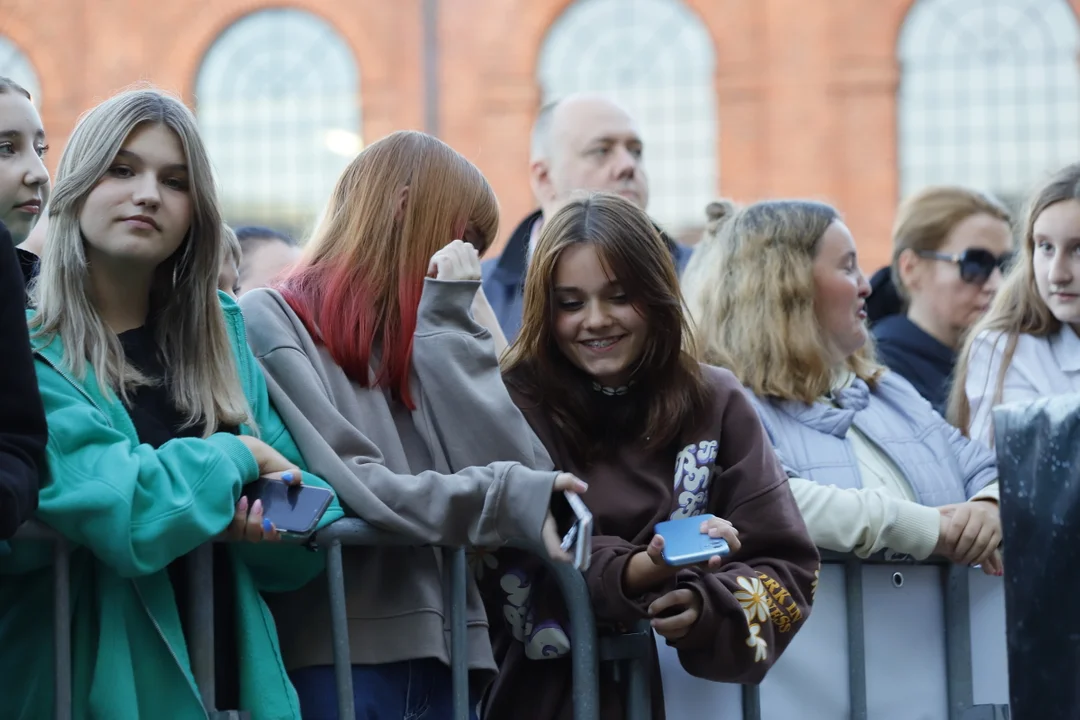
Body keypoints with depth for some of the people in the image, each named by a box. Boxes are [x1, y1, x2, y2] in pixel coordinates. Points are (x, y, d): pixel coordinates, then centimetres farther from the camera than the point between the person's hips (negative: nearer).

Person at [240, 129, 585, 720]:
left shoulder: (428, 336, 16)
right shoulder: (271, 323, -2)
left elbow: (524, 473, 1)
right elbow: (347, 488, -13)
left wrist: (449, 321, 1)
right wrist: (508, 499, -18)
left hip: (442, 655, 6)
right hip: (334, 656, -6)